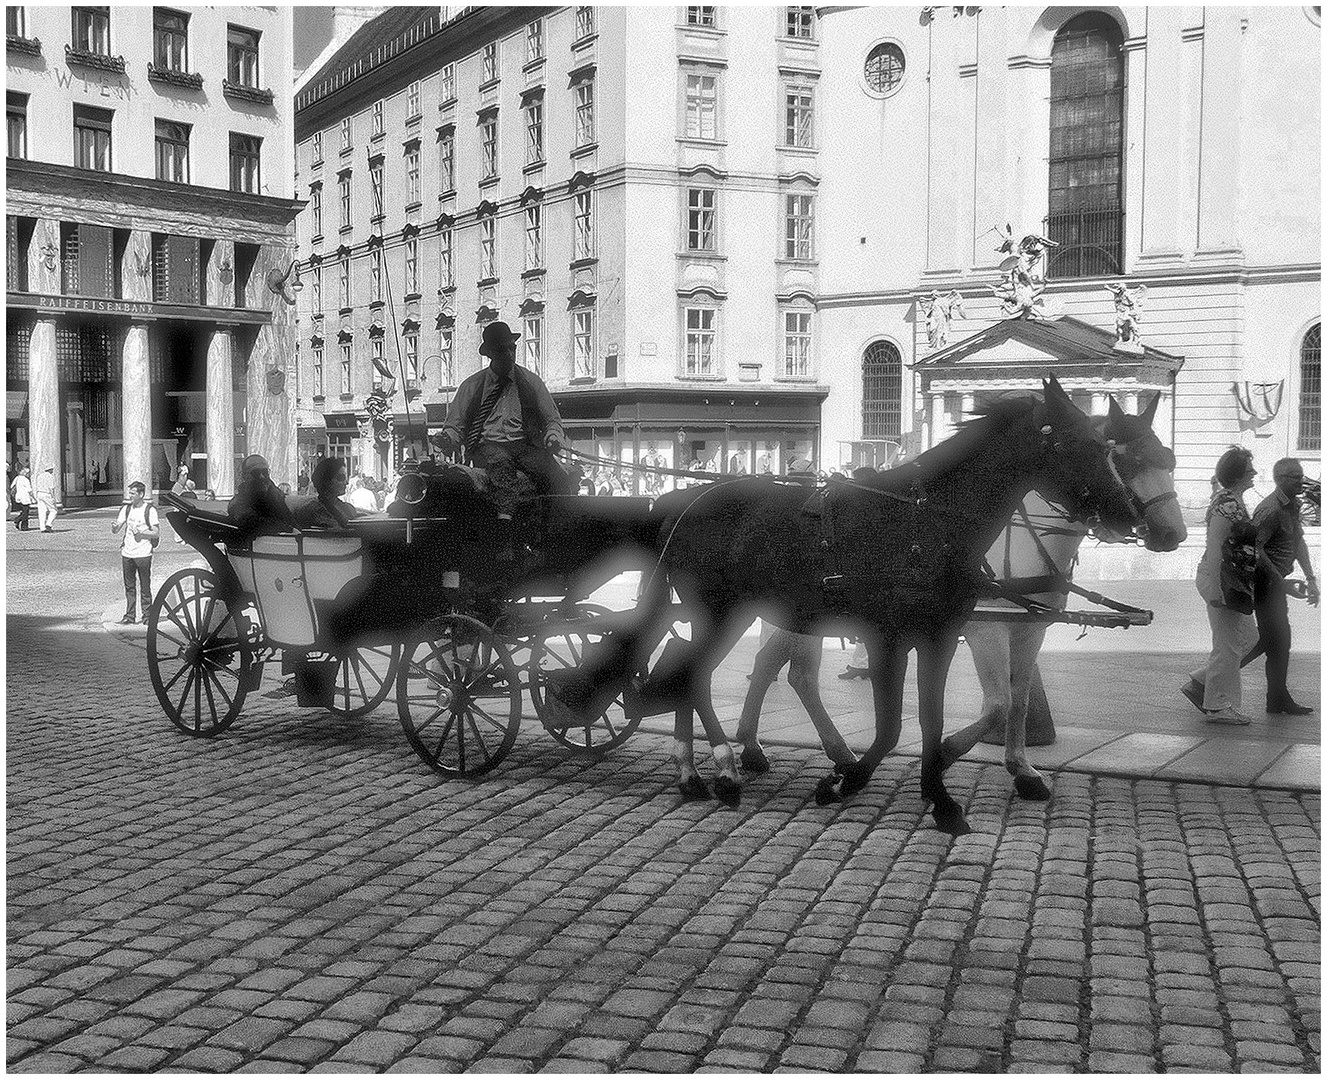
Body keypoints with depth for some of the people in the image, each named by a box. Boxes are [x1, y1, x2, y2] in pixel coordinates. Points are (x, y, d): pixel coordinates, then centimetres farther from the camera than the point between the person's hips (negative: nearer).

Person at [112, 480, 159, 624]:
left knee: (145, 586, 0)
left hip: (143, 554, -5)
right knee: (129, 586, 7)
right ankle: (129, 616, 12)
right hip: (127, 553, 5)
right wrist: (114, 527, -15)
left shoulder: (149, 510, -3)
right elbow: (115, 531, 8)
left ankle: (147, 615, 8)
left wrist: (140, 533, -19)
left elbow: (157, 532, -6)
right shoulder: (126, 508, 10)